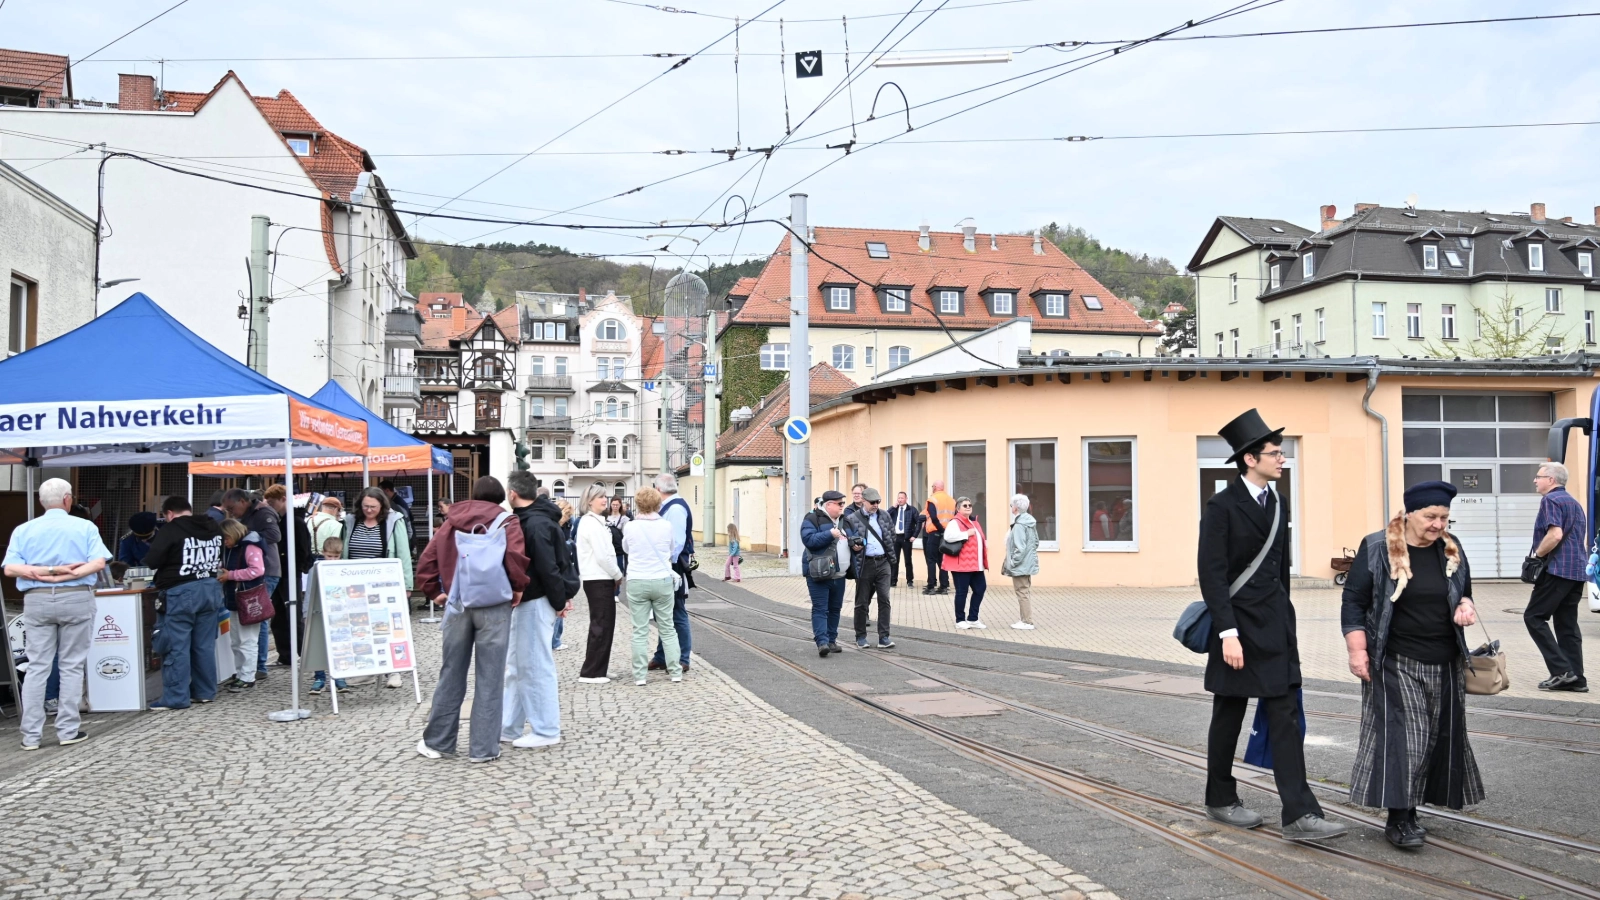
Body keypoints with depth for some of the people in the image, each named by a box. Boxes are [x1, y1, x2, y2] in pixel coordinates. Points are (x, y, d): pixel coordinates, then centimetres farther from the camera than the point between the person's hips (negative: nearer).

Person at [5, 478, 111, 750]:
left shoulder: (23, 530, 6)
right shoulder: (85, 527, 1)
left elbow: (11, 568, -6)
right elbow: (99, 563, -11)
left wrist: (44, 572, -10)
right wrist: (67, 575, -14)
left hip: (37, 600, 2)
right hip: (76, 599, -2)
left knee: (36, 667, 6)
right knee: (72, 667, 5)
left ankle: (31, 735, 6)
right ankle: (68, 730, 6)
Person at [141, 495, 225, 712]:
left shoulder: (171, 530, -11)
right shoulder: (215, 529, 10)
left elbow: (151, 560, -13)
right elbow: (222, 558, 19)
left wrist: (171, 562, 5)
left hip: (181, 592, -7)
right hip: (211, 589, 7)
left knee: (177, 647, -2)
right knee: (205, 645, 13)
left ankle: (176, 697, -1)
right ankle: (205, 692, 19)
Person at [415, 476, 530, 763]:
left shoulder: (451, 522, 11)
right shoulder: (505, 523, -1)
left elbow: (426, 561, 6)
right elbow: (515, 555, -19)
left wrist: (434, 591, 13)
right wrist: (518, 587, -5)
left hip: (457, 605, 4)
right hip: (494, 605, -4)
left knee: (451, 674, 13)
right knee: (489, 678, 2)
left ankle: (437, 741, 20)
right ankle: (483, 748, 5)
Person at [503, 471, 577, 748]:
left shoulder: (536, 524, -19)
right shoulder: (529, 519, 12)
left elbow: (548, 568, -21)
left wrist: (559, 601, -15)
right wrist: (560, 598, 12)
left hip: (535, 603, -10)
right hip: (525, 602, 10)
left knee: (536, 666, -3)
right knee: (516, 666, 14)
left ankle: (546, 731, 5)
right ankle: (508, 728, 22)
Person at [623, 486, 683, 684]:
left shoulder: (630, 527, -8)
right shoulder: (667, 526, -6)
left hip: (636, 582, -1)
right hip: (663, 581, 1)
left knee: (640, 631, 5)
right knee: (667, 629, 11)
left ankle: (639, 675, 6)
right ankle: (675, 671, 13)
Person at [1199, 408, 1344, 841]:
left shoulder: (1278, 504, 10)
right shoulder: (1222, 506, -12)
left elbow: (1281, 568, 16)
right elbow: (1212, 574, -16)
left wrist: (1283, 618, 17)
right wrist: (1228, 633, -20)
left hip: (1276, 627, 6)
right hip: (1238, 626, -6)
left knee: (1286, 717, 1)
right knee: (1228, 717, 8)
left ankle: (1299, 814, 0)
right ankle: (1220, 799, 24)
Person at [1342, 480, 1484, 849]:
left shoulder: (1451, 549, 6)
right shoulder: (1376, 549, -8)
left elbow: (1464, 592, 20)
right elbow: (1353, 602, -6)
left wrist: (1466, 605, -5)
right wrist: (1357, 651, -12)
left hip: (1444, 664, 5)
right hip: (1396, 664, -5)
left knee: (1437, 736, 8)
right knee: (1401, 735, -10)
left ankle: (1408, 806, 19)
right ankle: (1399, 818, -8)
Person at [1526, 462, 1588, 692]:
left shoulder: (1551, 500, -8)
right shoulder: (1574, 502, 21)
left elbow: (1555, 535, -22)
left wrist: (1536, 556, -11)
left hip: (1557, 569, -9)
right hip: (1577, 571, 9)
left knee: (1534, 617, -5)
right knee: (1567, 624, 9)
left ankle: (1561, 670, -12)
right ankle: (1575, 678, 6)